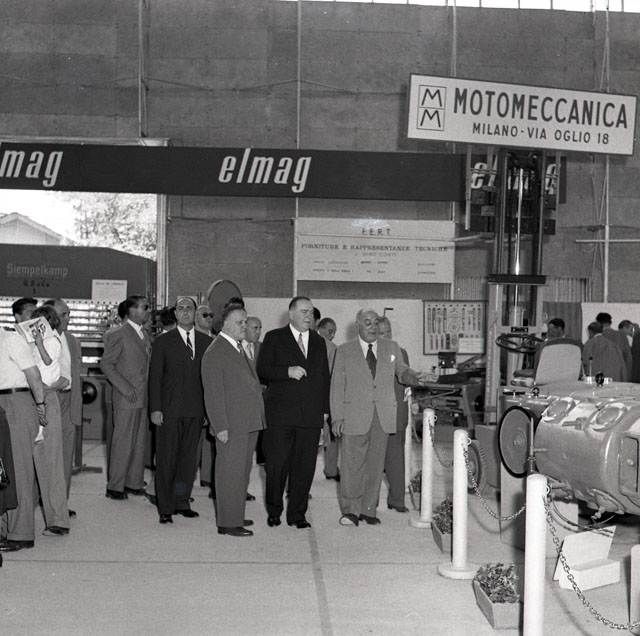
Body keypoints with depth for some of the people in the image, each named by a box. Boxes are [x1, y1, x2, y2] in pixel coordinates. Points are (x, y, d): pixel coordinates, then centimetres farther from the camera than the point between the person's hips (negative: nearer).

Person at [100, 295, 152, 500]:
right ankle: (114, 486, 6)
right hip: (126, 398, -7)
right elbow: (106, 364, -10)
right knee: (122, 443, -3)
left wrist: (148, 391, 9)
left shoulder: (144, 335, 16)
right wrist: (125, 388, -15)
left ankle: (134, 483, 20)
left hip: (143, 398, 7)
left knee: (139, 442, 11)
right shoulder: (118, 335, -8)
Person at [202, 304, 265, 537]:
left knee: (242, 472, 16)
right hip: (231, 426, -9)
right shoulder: (214, 353, -12)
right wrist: (220, 426, -18)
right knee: (230, 473, -4)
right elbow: (213, 394, -16)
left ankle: (235, 516, 27)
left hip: (249, 423, 9)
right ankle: (228, 523, 2)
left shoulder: (238, 348, 16)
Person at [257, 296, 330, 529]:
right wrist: (287, 371, -17)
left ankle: (297, 514, 13)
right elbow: (262, 371, -1)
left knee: (305, 467, 2)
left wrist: (324, 409, 12)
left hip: (311, 415, 3)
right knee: (276, 465, -2)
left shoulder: (319, 342, 18)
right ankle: (274, 511, 15)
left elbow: (325, 377, 19)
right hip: (280, 414, -3)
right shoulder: (274, 338, 6)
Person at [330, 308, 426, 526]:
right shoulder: (344, 351, 6)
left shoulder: (391, 348, 12)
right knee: (352, 463, -2)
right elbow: (337, 386, 3)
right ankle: (351, 510, 9)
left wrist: (414, 377, -7)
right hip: (355, 415, -2)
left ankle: (369, 510, 15)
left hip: (384, 416, 2)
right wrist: (337, 416, -4)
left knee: (375, 463, 6)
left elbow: (401, 371, 18)